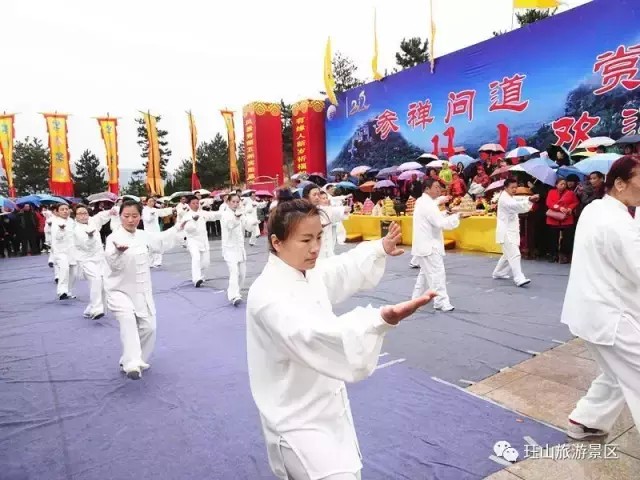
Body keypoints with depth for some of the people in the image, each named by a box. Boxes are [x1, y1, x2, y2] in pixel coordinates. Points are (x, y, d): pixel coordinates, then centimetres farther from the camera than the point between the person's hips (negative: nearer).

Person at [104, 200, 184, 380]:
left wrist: (178, 228, 22)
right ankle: (132, 364, -35)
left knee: (148, 327, 8)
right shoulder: (114, 237, -15)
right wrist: (119, 252, -50)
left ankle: (128, 361, 27)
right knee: (128, 320, -31)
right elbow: (114, 263, -30)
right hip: (119, 290, -6)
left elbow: (162, 241, 21)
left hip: (141, 290, 6)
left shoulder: (144, 236, 2)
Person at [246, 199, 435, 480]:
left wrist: (380, 249, 30)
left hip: (327, 406, 9)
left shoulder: (307, 273, -1)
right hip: (299, 419, -9)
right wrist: (383, 319, -60)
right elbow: (312, 334, -46)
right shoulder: (267, 294, -29)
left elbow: (343, 269, 20)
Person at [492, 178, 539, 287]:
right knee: (514, 254, -17)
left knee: (508, 254, 19)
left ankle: (498, 273, 32)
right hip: (506, 231, -10)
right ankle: (519, 279, -21)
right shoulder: (504, 198, -16)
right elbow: (516, 205, -34)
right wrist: (529, 200, -50)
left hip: (512, 230, 10)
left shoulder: (510, 198, 18)